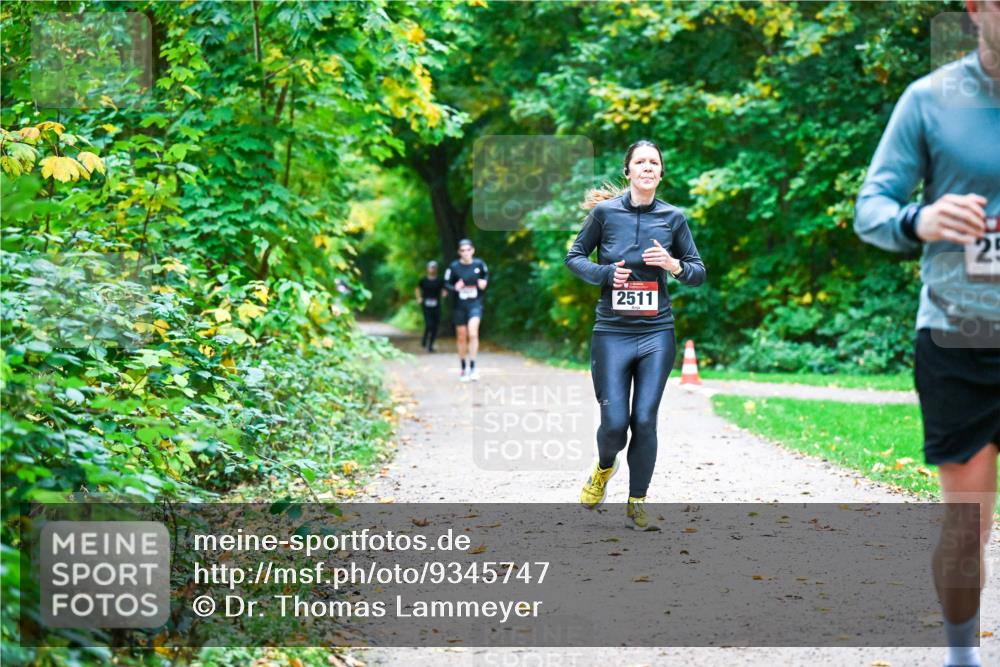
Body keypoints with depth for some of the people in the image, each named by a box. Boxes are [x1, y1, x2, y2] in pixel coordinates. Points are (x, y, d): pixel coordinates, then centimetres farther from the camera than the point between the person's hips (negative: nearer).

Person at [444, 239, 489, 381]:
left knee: (473, 333, -21)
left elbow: (486, 274, 17)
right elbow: (446, 284, 0)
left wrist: (484, 282, -4)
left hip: (475, 304, -1)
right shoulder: (454, 267, -7)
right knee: (461, 338, 8)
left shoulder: (479, 264, -3)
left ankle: (472, 367, -16)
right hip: (459, 306, 1)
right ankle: (464, 369, 23)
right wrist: (454, 288, -20)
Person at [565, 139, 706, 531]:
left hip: (656, 334, 1)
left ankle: (637, 505, 11)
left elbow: (699, 273, 11)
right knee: (614, 422, -6)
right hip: (612, 333, -1)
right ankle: (604, 469, 30)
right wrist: (604, 273, -9)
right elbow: (574, 257, 9)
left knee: (644, 421, -4)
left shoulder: (673, 217, 3)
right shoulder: (605, 212, 0)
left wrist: (674, 265, -10)